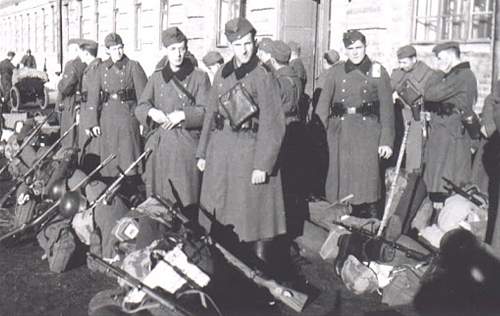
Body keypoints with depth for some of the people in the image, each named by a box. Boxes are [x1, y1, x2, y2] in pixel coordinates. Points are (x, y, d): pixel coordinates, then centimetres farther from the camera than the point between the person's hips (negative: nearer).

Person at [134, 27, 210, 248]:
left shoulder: (199, 77, 3)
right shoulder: (156, 77, 13)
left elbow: (206, 112, -2)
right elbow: (140, 107, 12)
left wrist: (183, 115, -17)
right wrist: (151, 111, -10)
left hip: (186, 145, -2)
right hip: (159, 144, 3)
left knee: (184, 203, -1)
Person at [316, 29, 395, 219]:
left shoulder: (378, 72, 5)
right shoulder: (336, 72, 9)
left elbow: (387, 108, 2)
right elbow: (323, 105, 3)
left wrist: (386, 140, -4)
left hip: (368, 132, -2)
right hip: (340, 132, 2)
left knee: (367, 176, -6)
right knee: (341, 175, 2)